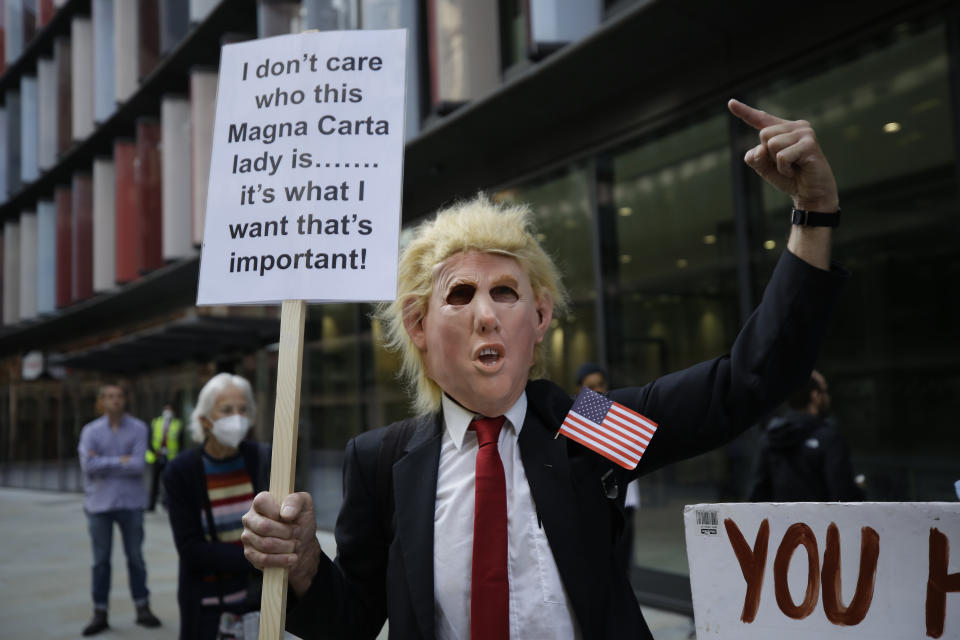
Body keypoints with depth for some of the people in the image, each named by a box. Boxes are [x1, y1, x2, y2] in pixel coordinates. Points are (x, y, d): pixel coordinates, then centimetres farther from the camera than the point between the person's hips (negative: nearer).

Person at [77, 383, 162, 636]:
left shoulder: (138, 429, -2)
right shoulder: (90, 431, 1)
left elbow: (138, 465, -13)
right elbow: (88, 465, -13)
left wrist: (103, 463, -9)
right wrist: (121, 462, -12)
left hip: (130, 502, 0)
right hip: (99, 503, 1)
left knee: (135, 557, 8)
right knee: (100, 560, 6)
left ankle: (142, 608, 19)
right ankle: (100, 613, 15)